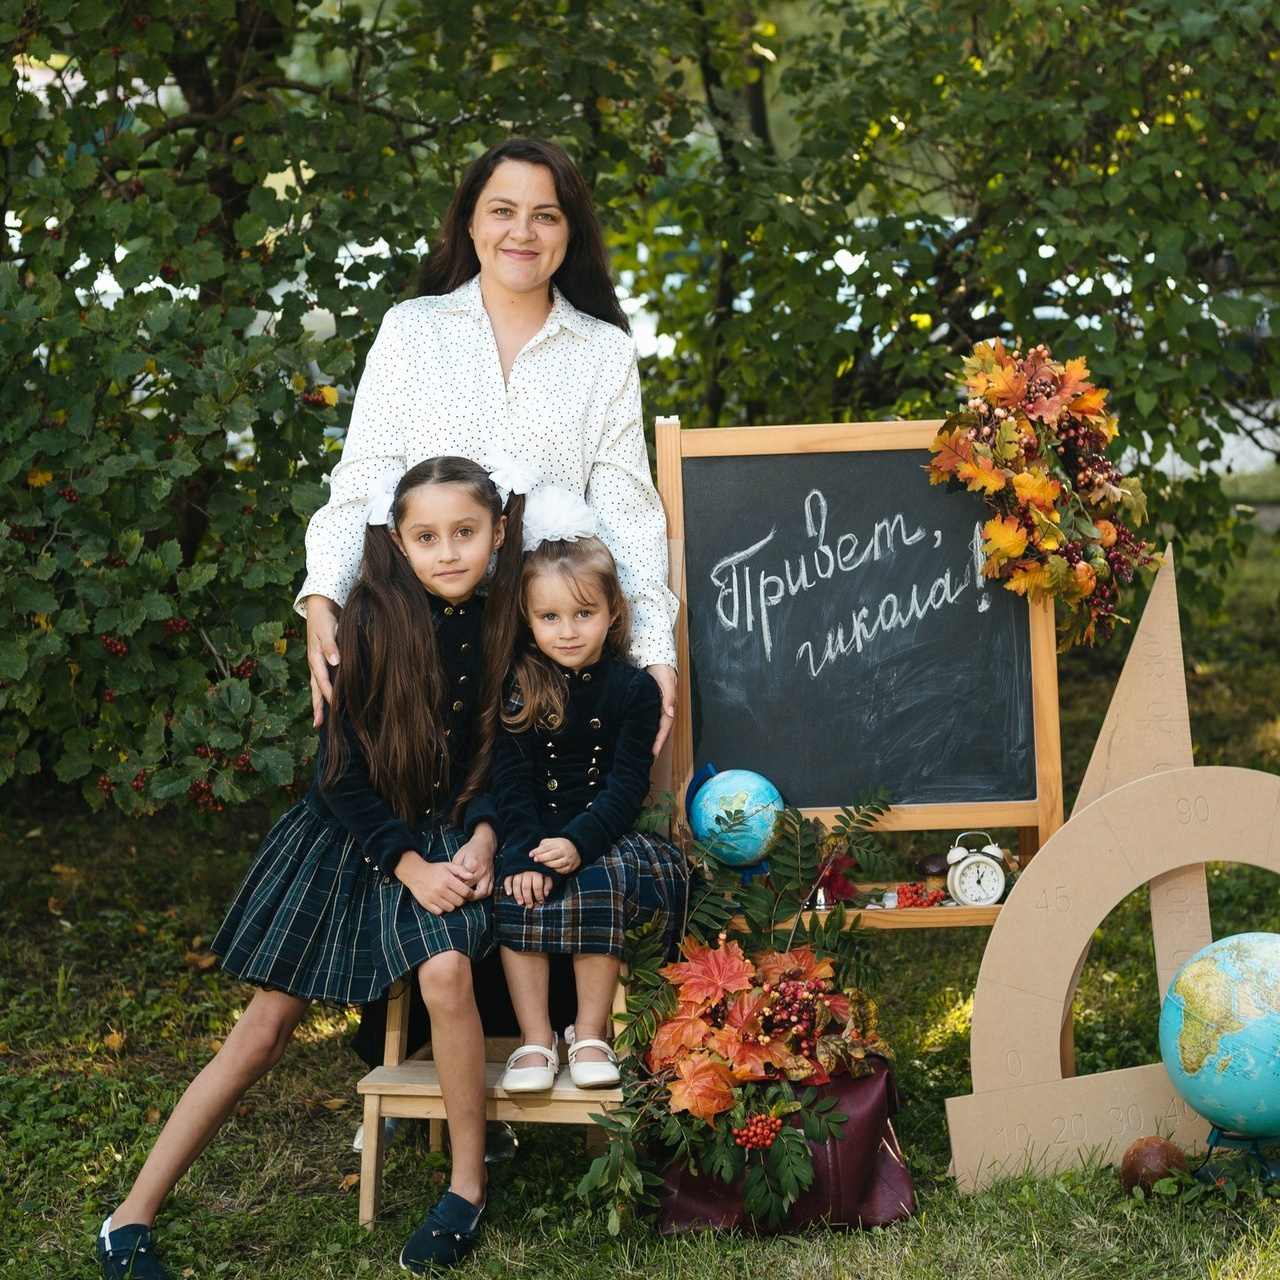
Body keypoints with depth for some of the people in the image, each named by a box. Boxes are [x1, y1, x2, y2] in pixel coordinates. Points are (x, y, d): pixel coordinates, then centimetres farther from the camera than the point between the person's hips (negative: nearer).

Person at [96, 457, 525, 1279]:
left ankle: (469, 1187, -9)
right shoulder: (373, 621, -14)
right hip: (351, 836, -1)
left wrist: (482, 836, -10)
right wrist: (408, 865, -16)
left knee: (447, 971, -29)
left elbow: (498, 752, 6)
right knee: (264, 1032, -1)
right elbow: (342, 769, -11)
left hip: (446, 838, 1)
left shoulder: (500, 625, -5)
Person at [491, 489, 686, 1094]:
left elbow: (627, 784, -5)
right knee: (518, 890, -28)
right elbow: (510, 780, -2)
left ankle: (590, 1034, -17)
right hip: (533, 835, 1)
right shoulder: (517, 687, 5)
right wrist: (527, 851, -19)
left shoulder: (633, 688, 3)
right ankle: (535, 1039, -20)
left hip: (603, 836, -1)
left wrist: (579, 843, -21)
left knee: (598, 883, -30)